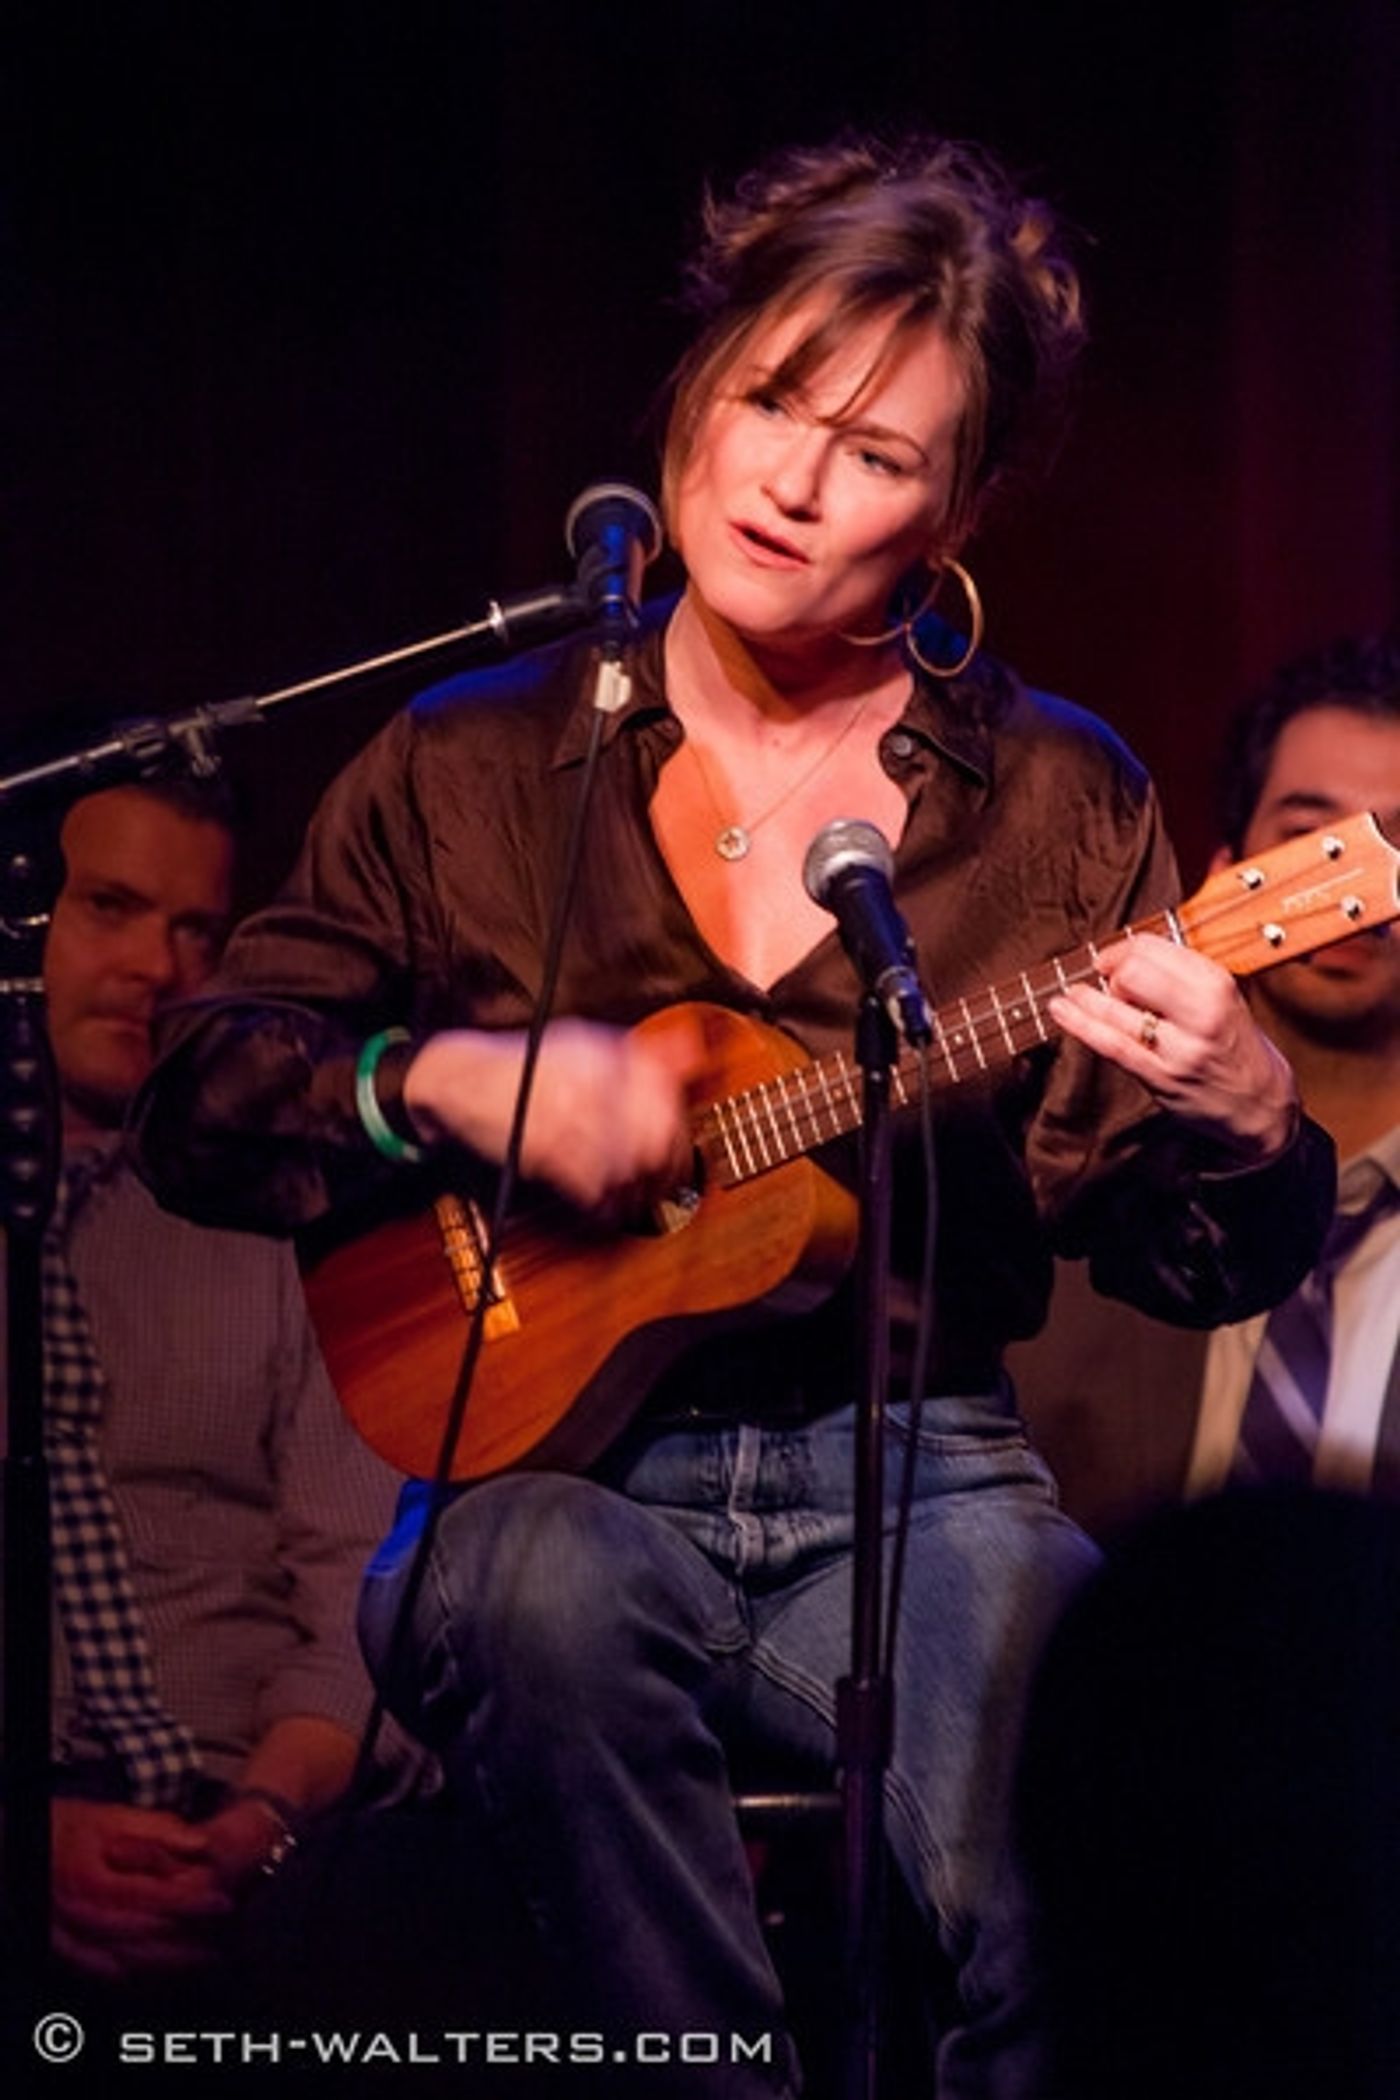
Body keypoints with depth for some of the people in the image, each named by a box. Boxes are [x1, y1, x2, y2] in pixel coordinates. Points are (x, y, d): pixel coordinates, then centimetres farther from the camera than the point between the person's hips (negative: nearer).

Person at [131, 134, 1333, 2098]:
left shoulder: (1056, 799, 8)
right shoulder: (475, 765, 9)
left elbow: (1193, 1264, 6)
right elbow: (196, 1102, 8)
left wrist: (1241, 1121, -17)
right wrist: (447, 1086, -10)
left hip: (911, 1481, 0)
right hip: (559, 1465, 1)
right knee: (543, 1588, -36)